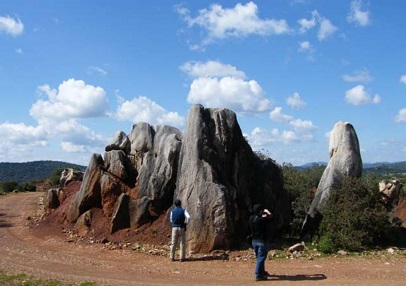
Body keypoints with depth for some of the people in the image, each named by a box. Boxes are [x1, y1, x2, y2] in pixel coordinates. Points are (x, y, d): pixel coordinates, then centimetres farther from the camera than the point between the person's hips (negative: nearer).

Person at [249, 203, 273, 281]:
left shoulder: (251, 218, 1)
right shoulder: (261, 219, -21)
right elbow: (270, 216, -6)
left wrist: (263, 215, 21)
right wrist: (267, 211, 10)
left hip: (254, 241, 8)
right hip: (262, 241, -8)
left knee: (259, 257, 21)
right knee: (261, 258, -3)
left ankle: (262, 272, 36)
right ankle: (258, 275, -3)